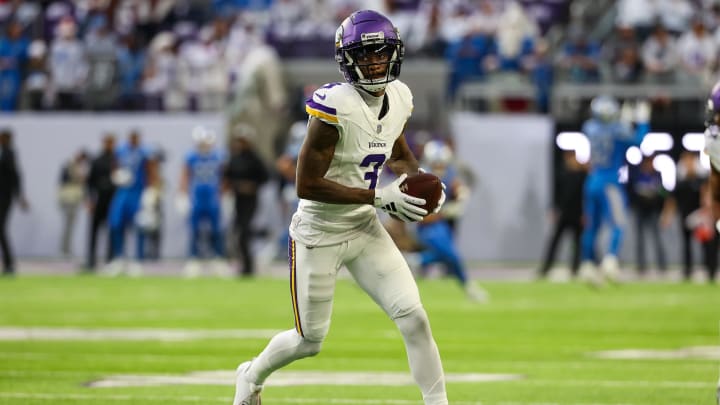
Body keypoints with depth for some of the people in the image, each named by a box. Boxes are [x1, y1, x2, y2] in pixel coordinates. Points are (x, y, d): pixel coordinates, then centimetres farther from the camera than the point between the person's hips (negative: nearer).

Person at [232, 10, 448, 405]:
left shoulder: (399, 98, -3)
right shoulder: (335, 105, -25)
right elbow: (307, 184, -26)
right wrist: (380, 196, -26)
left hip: (365, 230, 5)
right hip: (319, 234, -5)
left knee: (413, 318, -8)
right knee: (310, 340, 9)